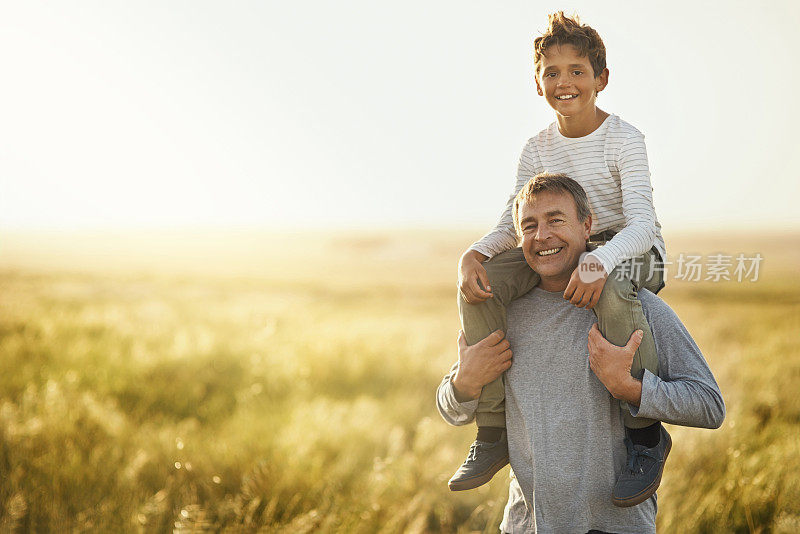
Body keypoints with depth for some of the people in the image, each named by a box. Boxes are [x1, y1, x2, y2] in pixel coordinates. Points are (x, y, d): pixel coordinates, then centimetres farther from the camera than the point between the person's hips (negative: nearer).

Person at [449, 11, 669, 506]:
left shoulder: (624, 140, -14)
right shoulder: (538, 150, 2)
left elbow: (642, 223, -26)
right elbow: (511, 227, 1)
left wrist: (599, 261, -46)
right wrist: (474, 255, -22)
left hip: (631, 250, -5)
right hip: (564, 253, 6)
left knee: (612, 289, -42)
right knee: (483, 283, -19)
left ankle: (646, 432, -24)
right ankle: (493, 432, -11)